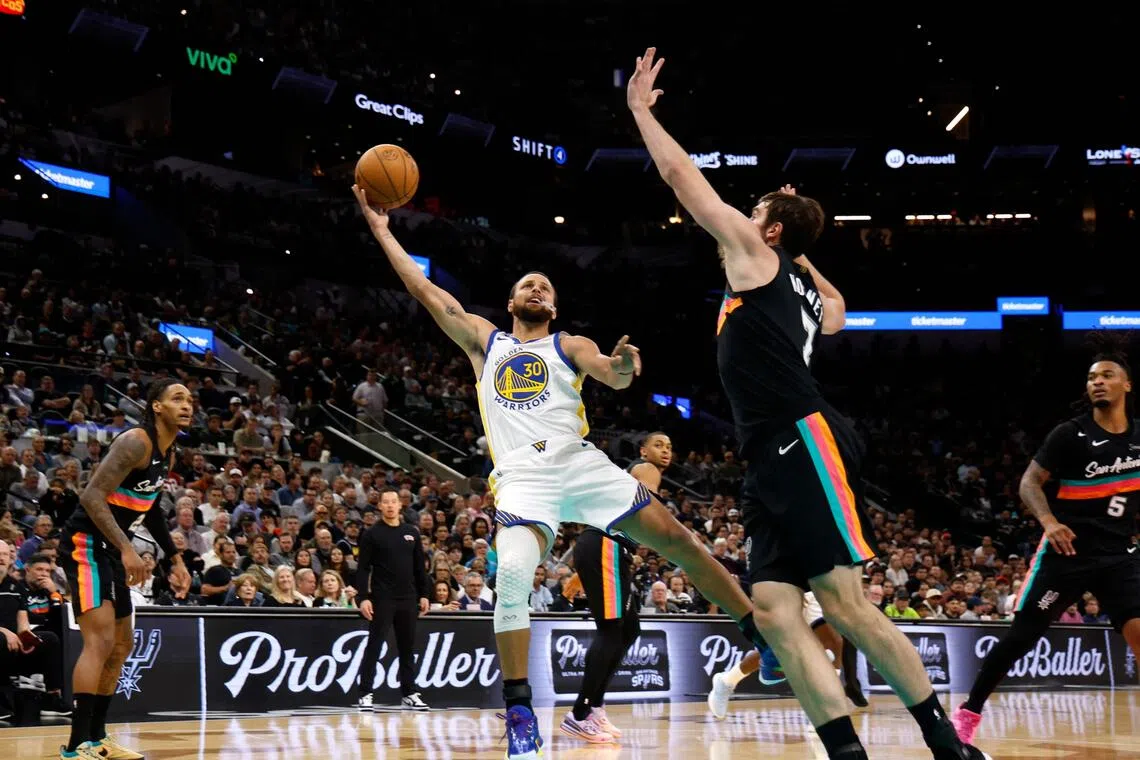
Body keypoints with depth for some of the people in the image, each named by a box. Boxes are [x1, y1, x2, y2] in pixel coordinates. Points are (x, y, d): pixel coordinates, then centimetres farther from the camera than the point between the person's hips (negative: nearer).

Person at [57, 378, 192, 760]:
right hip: (86, 543, -10)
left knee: (122, 645, 15)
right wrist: (127, 548, -31)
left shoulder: (168, 454, 12)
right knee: (100, 640, -19)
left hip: (111, 549, 11)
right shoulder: (135, 442, -18)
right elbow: (92, 496, -25)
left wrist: (174, 556, 24)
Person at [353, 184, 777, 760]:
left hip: (579, 461, 1)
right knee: (512, 574, -26)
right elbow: (424, 289, 20)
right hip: (522, 475, -1)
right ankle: (518, 713, -19)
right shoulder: (484, 341, 21)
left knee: (675, 540, -6)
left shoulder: (569, 345, 17)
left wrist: (623, 367, -28)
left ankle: (760, 635, 7)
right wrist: (381, 230, 18)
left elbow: (612, 377, -3)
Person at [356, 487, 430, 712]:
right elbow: (363, 568, -5)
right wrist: (364, 597, -13)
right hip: (381, 599, -4)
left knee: (407, 647, 8)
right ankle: (365, 694, -1)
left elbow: (419, 567, 14)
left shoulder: (411, 533, 10)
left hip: (408, 600, 4)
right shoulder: (371, 534, -2)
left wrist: (423, 594, 9)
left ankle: (409, 694, 14)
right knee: (374, 646, -3)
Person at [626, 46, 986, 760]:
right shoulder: (804, 291, 28)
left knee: (843, 602, -11)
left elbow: (682, 174, 7)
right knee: (774, 611, -3)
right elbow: (839, 311, 54)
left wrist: (641, 108, 17)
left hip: (807, 445, -9)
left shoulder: (757, 254, 6)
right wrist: (803, 253, 48)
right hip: (774, 462, 9)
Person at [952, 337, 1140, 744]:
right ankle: (968, 712, 10)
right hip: (1067, 550, -3)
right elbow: (1030, 483, -11)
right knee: (1022, 635, -2)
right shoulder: (1070, 434, -9)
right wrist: (1049, 521, -28)